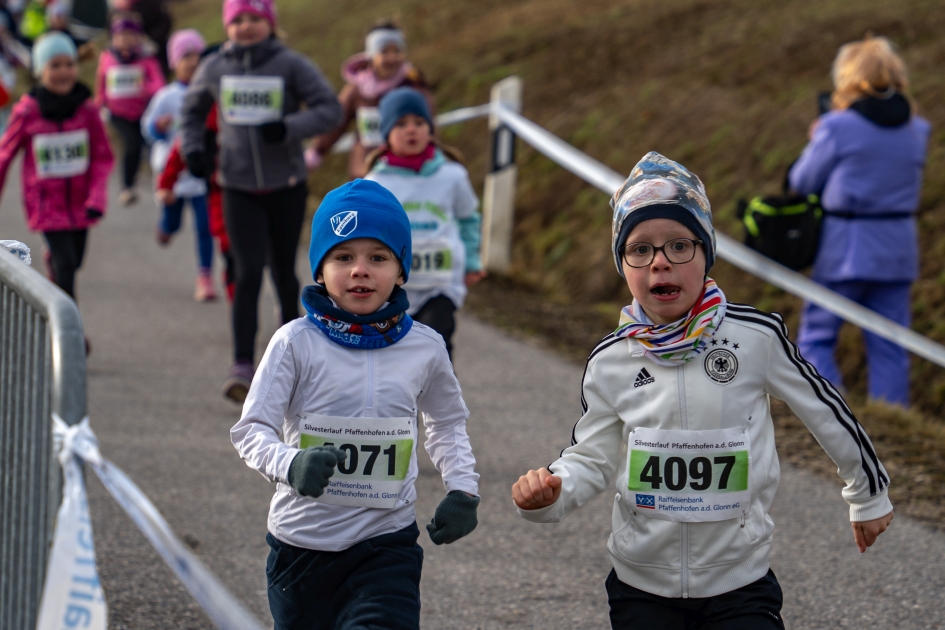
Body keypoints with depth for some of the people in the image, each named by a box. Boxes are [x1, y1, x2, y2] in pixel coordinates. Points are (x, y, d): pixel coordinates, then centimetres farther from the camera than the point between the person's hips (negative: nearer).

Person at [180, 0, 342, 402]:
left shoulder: (291, 66, -6)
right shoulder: (215, 69, 3)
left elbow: (330, 109, -9)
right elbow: (192, 111, 19)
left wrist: (288, 127, -24)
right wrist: (192, 148, 1)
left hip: (286, 187, 0)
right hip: (239, 188, 0)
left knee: (283, 272, 11)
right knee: (248, 274, -12)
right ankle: (242, 366, -16)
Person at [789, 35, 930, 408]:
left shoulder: (839, 128, -11)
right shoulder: (916, 130, 5)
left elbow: (803, 182, -3)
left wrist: (816, 140, 16)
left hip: (846, 249, -5)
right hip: (898, 249, 5)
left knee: (815, 338, 6)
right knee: (889, 349, 7)